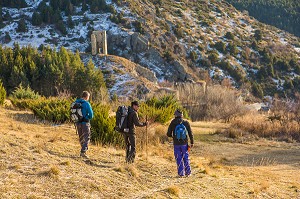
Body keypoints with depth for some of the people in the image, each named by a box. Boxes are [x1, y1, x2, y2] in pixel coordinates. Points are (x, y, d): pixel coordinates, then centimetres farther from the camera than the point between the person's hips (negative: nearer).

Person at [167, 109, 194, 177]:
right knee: (186, 158, 13)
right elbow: (190, 133, -3)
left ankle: (181, 173, 4)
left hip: (176, 144, -1)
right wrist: (192, 142, 5)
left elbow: (168, 134, 1)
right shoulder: (186, 123, -2)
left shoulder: (172, 123, -3)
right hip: (184, 143, 1)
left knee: (179, 159, 6)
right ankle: (188, 172, 11)